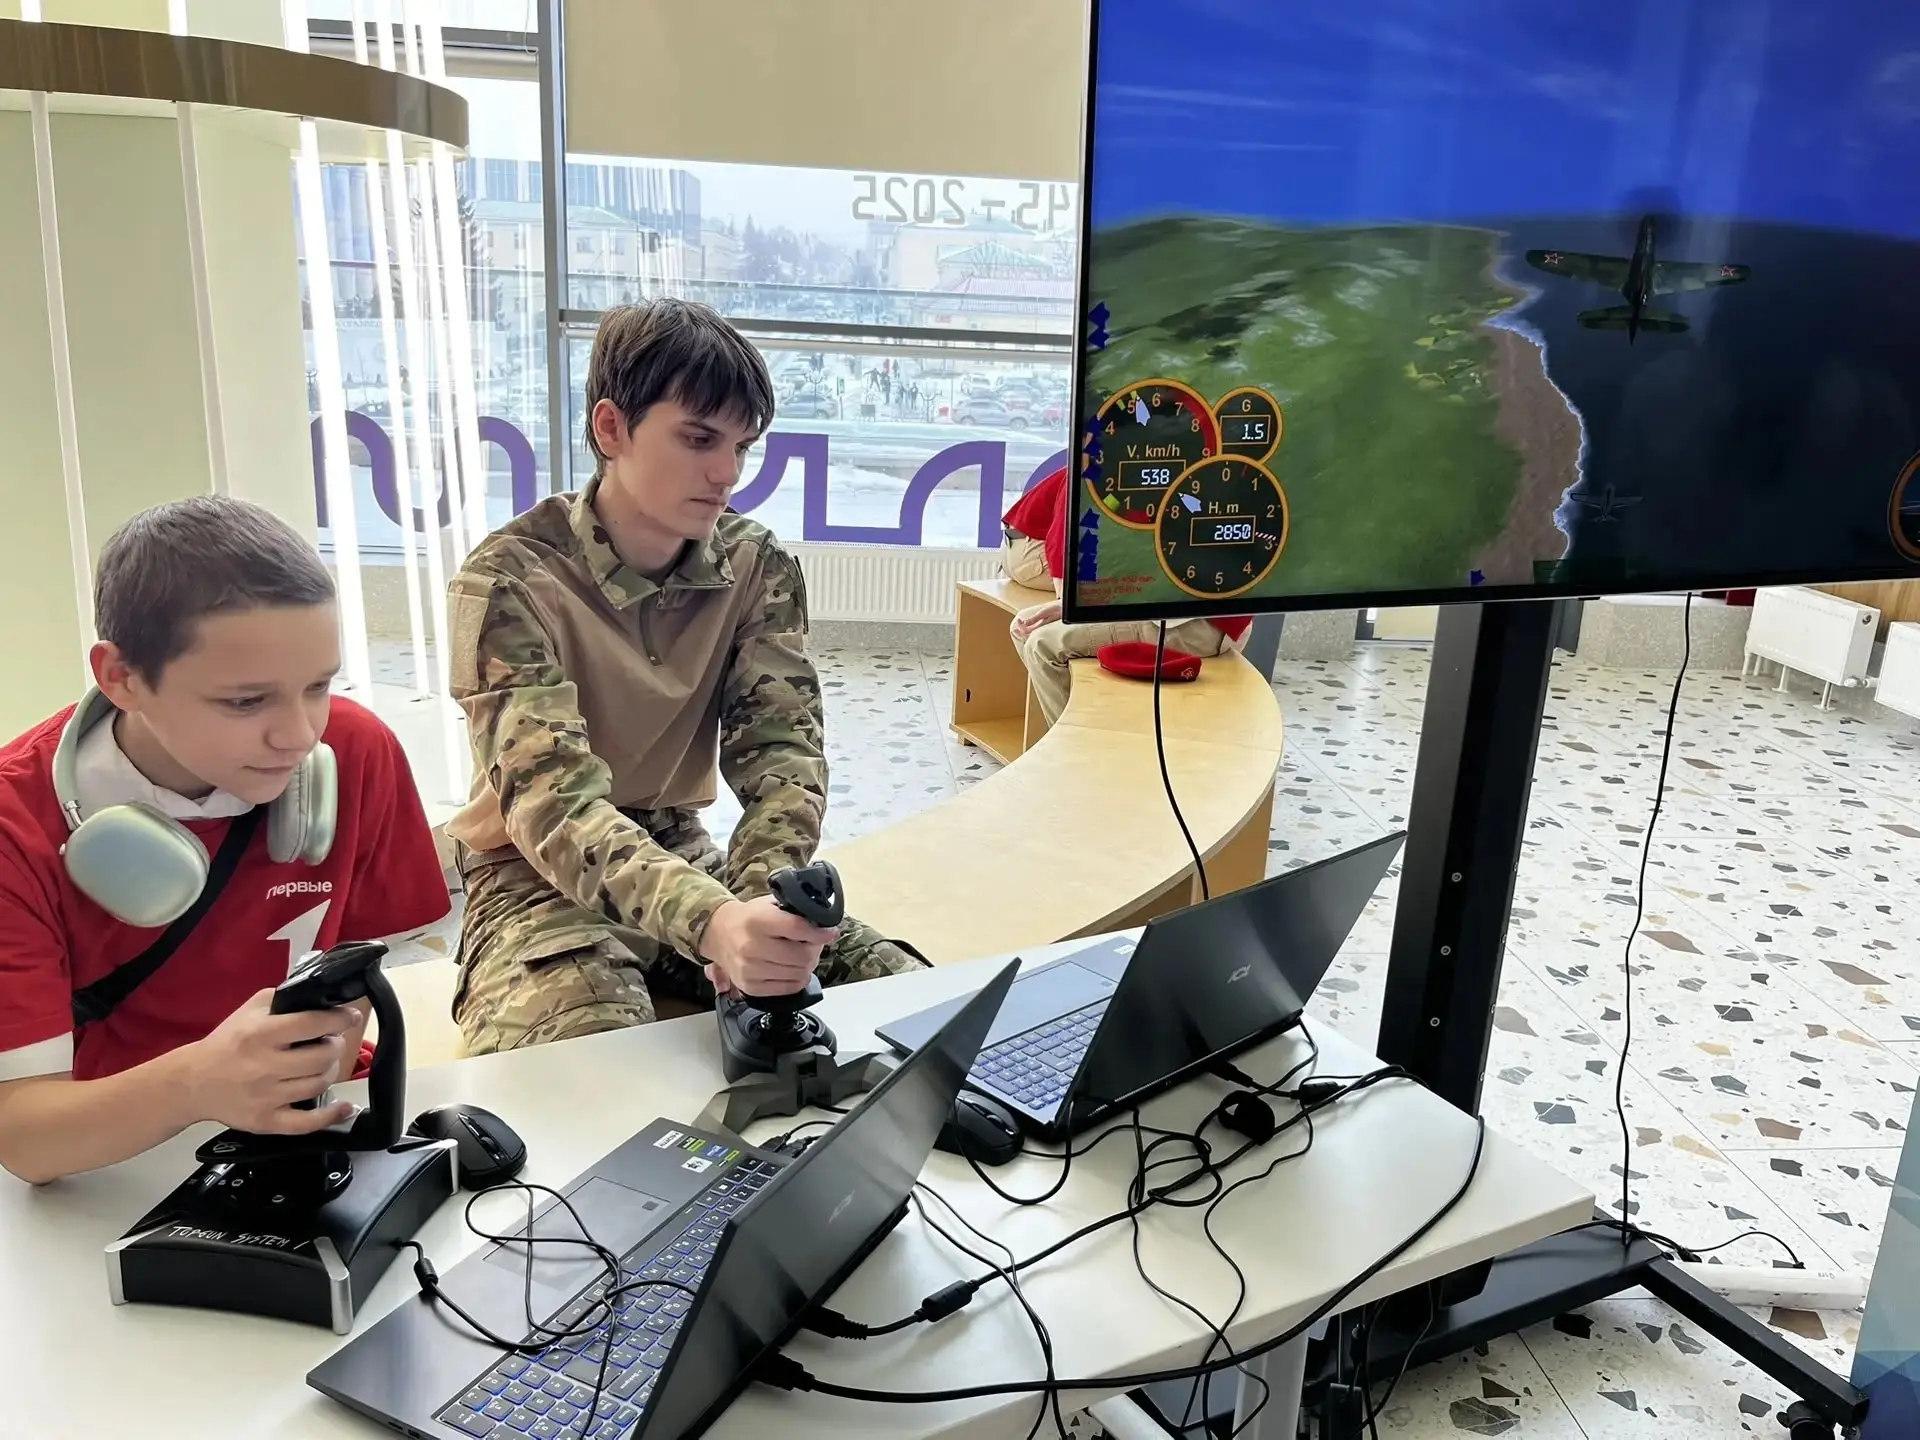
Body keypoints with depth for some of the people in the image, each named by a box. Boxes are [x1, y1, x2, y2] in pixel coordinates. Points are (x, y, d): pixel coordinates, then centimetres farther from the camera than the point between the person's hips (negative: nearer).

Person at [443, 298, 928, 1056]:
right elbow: (552, 801, -32)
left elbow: (781, 745, -10)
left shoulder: (759, 567, -4)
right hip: (542, 879, -4)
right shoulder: (511, 580, -20)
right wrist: (714, 923, -51)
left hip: (684, 855, 5)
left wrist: (761, 896, -33)